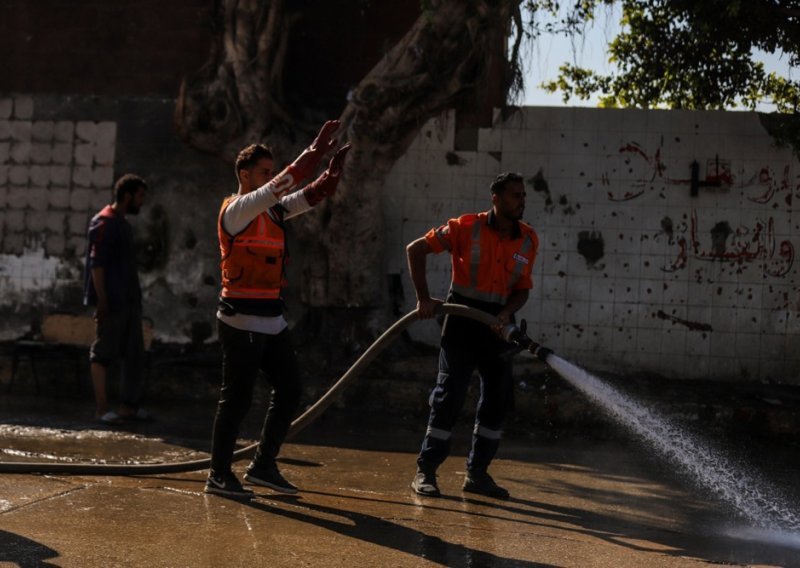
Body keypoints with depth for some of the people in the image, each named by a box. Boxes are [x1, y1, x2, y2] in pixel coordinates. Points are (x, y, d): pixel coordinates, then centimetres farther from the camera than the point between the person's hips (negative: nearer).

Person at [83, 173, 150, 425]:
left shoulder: (122, 223, 18)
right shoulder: (104, 223, -11)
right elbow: (96, 263, -17)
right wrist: (101, 299, -22)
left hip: (128, 299, 10)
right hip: (111, 300, -10)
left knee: (135, 352, 9)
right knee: (103, 351, -3)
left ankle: (129, 404, 14)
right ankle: (101, 408, 0)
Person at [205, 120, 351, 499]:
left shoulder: (272, 211, 14)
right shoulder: (237, 210, -9)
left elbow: (313, 194, 10)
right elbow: (282, 185, -21)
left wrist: (335, 166, -7)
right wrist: (317, 150, -20)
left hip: (271, 318, 9)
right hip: (241, 319, -8)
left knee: (289, 390, 8)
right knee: (237, 398, -4)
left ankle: (263, 466, 19)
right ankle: (219, 475, 7)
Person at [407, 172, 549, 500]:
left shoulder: (528, 241, 1)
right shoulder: (466, 228, -10)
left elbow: (522, 289, 5)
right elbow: (416, 249, -5)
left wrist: (506, 313, -16)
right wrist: (423, 298, -10)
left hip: (497, 323, 5)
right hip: (463, 320, -5)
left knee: (498, 398, 6)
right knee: (450, 395, -5)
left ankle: (477, 473, 19)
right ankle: (425, 471, 4)